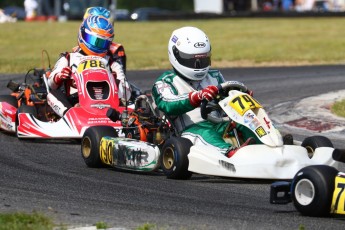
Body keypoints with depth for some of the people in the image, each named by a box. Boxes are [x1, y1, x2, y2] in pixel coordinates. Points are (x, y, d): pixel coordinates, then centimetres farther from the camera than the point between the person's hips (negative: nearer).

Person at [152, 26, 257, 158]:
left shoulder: (214, 77, 26)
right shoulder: (165, 82, 7)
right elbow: (167, 106, -14)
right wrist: (198, 96, -32)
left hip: (219, 126, 5)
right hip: (190, 130, -5)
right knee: (204, 133, -38)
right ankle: (231, 153, -67)